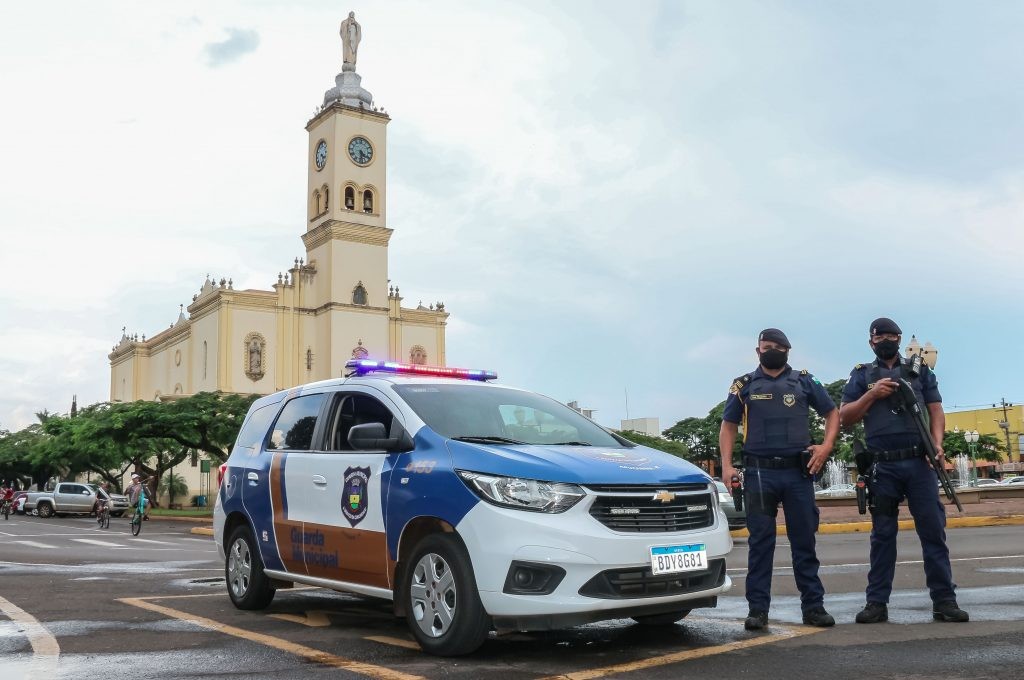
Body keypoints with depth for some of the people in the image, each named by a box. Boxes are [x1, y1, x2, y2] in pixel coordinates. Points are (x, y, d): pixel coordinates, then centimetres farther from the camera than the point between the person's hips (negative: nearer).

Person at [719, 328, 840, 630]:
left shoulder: (804, 382, 11)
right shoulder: (744, 385, 9)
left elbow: (832, 413, 16)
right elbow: (728, 425, 10)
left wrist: (826, 446, -1)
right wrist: (726, 465, -3)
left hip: (799, 472, 1)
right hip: (759, 473, -1)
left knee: (804, 540, 5)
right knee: (760, 542, 1)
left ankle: (813, 606, 12)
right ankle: (758, 608, 5)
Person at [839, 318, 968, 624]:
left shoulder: (919, 370, 14)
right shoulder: (862, 375, 12)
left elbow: (936, 411, 7)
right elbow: (845, 418, 5)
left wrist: (937, 444, -10)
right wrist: (872, 394, -8)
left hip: (919, 463, 0)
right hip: (882, 467, 0)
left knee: (933, 530, -2)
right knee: (882, 535, 4)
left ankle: (944, 600, 4)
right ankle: (877, 602, 8)